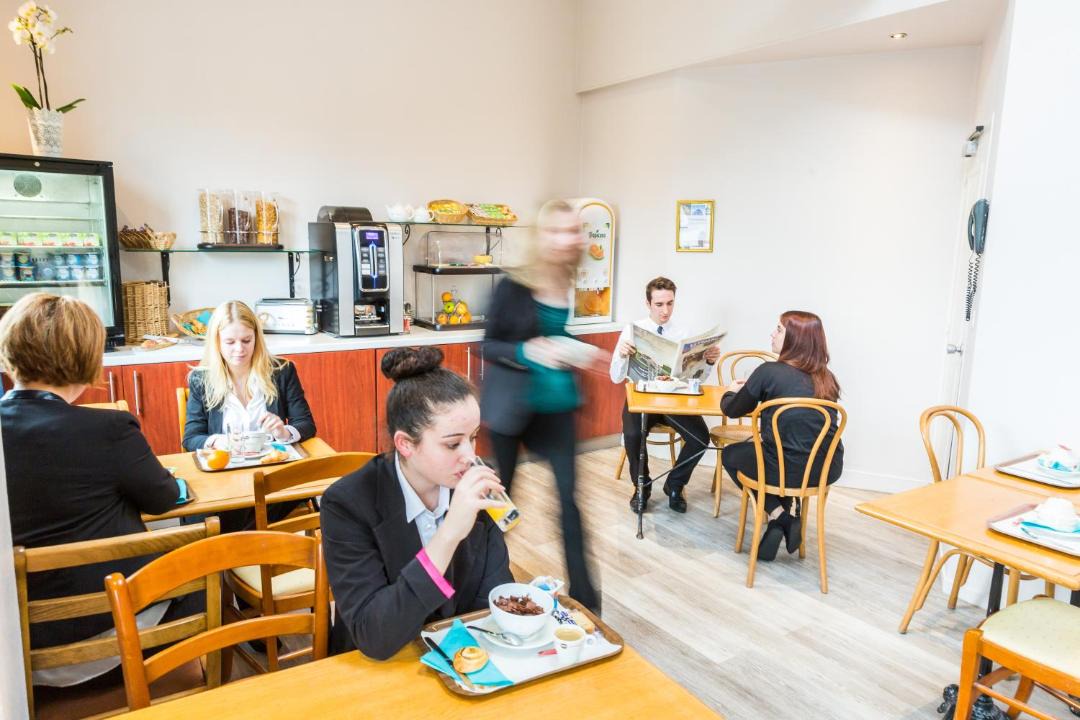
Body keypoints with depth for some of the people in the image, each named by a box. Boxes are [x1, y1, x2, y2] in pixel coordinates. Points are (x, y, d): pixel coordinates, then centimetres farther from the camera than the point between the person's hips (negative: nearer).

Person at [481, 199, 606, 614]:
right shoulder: (513, 287, -13)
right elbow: (488, 345, -9)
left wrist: (587, 356, -6)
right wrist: (529, 351, -24)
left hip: (557, 403, 3)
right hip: (511, 404, -3)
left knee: (569, 490, 1)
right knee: (502, 488, 13)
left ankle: (581, 587, 12)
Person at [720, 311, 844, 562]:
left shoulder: (769, 372, -10)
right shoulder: (825, 377, 7)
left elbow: (732, 410, 3)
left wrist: (732, 392, 25)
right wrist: (752, 389, 28)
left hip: (790, 469, -6)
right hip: (829, 469, 6)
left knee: (731, 454, 23)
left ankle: (778, 516, 9)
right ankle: (782, 521, 26)